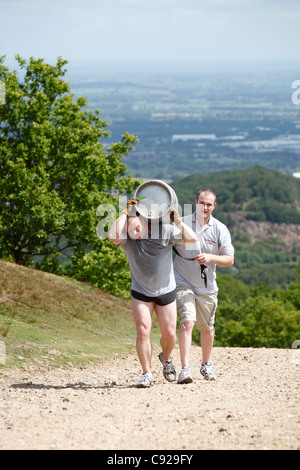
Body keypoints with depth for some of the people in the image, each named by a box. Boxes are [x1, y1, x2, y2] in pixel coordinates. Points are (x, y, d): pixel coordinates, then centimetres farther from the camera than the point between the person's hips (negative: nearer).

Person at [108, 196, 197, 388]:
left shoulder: (165, 230, -14)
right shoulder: (127, 237, -14)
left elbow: (191, 238, -23)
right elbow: (114, 236, -38)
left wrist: (177, 220, -25)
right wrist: (124, 213, -28)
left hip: (166, 291, 1)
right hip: (141, 293, 0)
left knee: (169, 334, 5)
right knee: (143, 331, -14)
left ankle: (166, 358, 38)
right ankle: (147, 373, -4)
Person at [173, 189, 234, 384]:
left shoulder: (220, 229, -2)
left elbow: (229, 259, -4)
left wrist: (210, 257, -21)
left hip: (207, 287, 3)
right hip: (183, 283, -3)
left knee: (207, 329, 14)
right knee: (187, 322, -20)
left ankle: (207, 364, 36)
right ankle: (185, 369, -23)